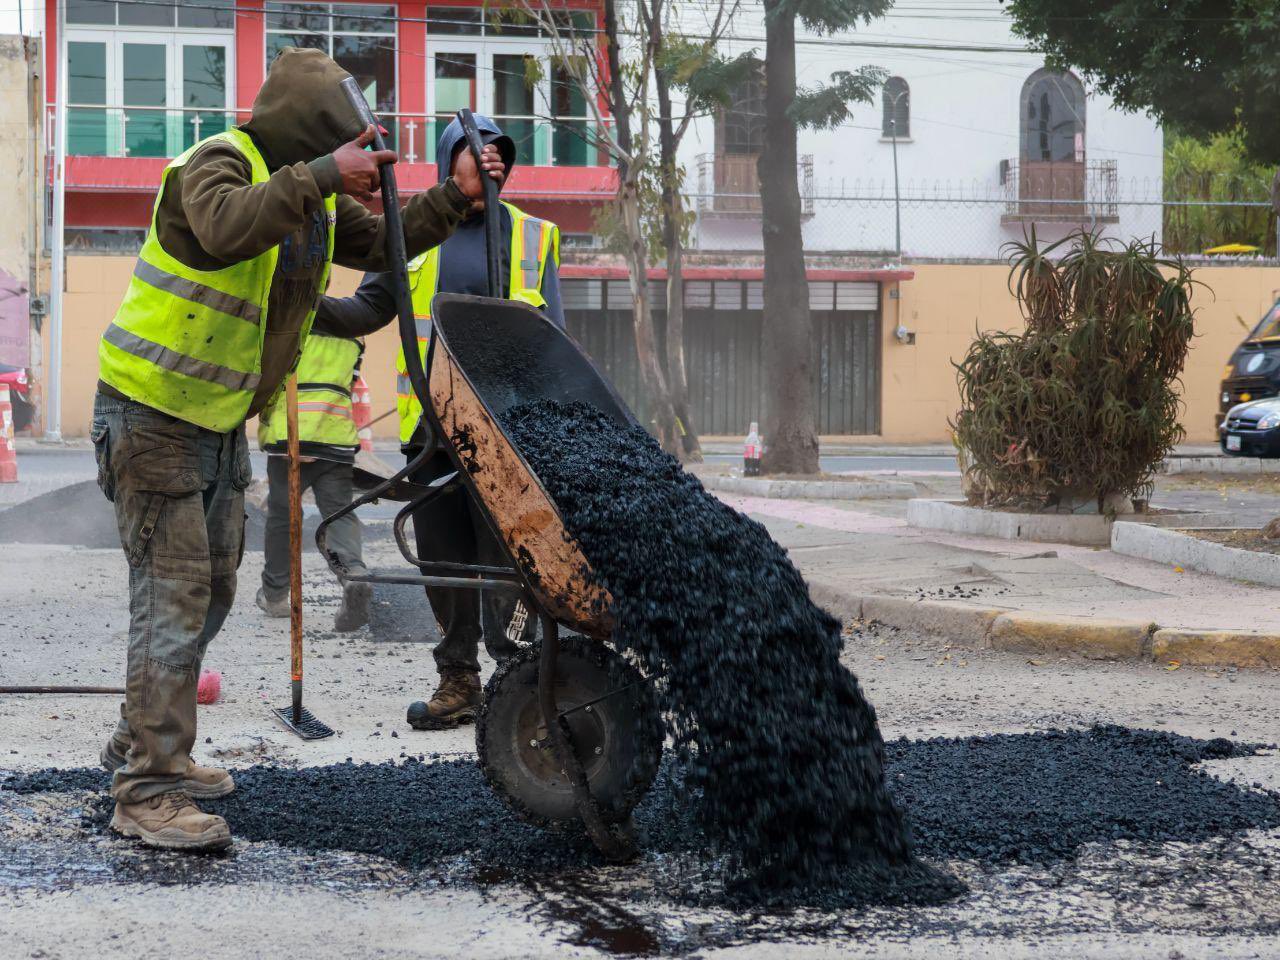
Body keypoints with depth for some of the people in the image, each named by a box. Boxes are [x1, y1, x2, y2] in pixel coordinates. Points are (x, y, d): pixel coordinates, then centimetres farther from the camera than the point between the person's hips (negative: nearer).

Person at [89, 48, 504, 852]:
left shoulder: (315, 195, 7)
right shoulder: (217, 164, -19)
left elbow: (380, 244, 17)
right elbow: (227, 226, -41)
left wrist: (453, 200, 3)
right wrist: (320, 175, -43)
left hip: (222, 421, 9)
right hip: (154, 415, -9)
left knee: (211, 591, 16)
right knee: (174, 592, -12)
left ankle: (143, 744, 32)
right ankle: (147, 793, -10)